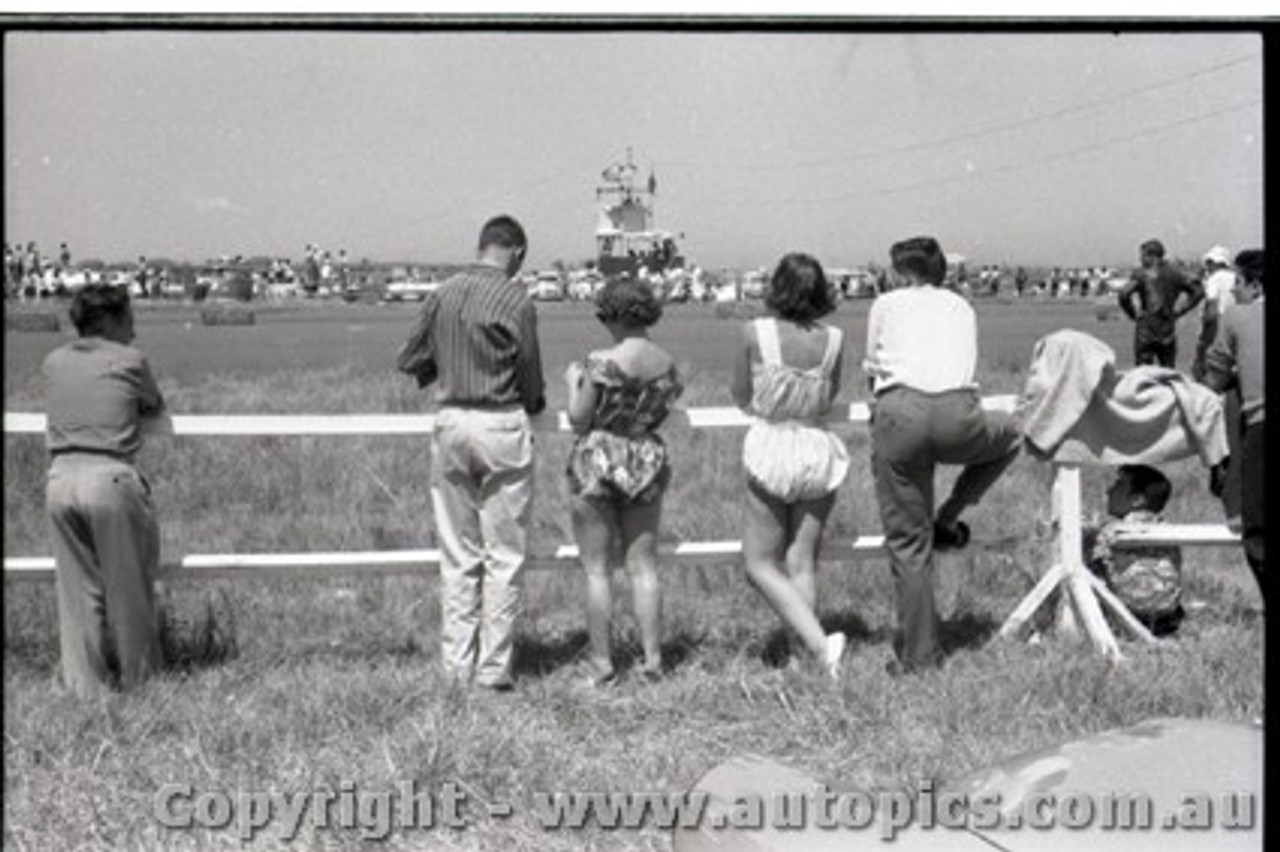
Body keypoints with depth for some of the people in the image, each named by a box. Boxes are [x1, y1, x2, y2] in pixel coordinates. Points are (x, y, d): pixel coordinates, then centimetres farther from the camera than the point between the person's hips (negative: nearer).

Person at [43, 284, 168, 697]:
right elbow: (156, 408, 16)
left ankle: (87, 681, 19)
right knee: (128, 584, 11)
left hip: (61, 478, 4)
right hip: (110, 477, -4)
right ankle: (135, 673, 23)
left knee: (78, 587, 12)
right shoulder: (130, 361, 1)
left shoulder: (54, 363, 12)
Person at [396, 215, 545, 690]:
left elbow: (410, 362, 9)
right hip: (502, 425, -4)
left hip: (450, 421, 4)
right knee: (504, 554, 4)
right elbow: (530, 379, -5)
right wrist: (535, 403, 16)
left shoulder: (443, 295, 3)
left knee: (458, 553, 12)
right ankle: (493, 665, 4)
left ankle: (456, 662, 14)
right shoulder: (516, 301, -10)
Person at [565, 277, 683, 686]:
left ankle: (602, 663, 5)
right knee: (644, 566, 11)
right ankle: (653, 658, 11)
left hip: (598, 461, -5)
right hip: (646, 461, 5)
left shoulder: (602, 361, -17)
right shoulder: (667, 363, 0)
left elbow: (579, 419, -11)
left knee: (596, 569, 4)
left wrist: (574, 382, 4)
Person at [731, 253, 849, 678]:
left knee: (760, 564, 7)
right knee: (803, 562, 12)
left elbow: (741, 397, 1)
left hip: (772, 445, -3)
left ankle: (819, 643, -9)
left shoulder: (756, 333, -10)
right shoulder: (834, 339, -4)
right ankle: (816, 651, 7)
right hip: (819, 448, 3)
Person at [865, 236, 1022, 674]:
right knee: (1009, 435, 36)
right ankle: (947, 521, 24)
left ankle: (918, 654, 9)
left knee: (908, 540, 8)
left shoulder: (887, 304, 25)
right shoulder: (961, 307, 30)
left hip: (900, 413, -1)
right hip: (957, 413, 1)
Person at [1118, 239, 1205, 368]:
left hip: (1146, 333, -4)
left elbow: (1124, 295, -21)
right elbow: (1198, 291, 11)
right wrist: (1179, 312, 10)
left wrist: (1133, 314, -5)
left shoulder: (1140, 275, -8)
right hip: (1168, 333, 4)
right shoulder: (1174, 275, 7)